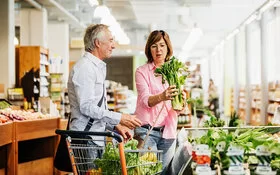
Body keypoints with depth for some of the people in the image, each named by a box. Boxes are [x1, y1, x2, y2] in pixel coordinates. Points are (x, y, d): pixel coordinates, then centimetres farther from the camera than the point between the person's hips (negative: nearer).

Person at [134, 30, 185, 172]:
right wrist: (161, 97, -35)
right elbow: (145, 100, -14)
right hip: (147, 130, -3)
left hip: (168, 131, 3)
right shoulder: (142, 71, 1)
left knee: (166, 170, 3)